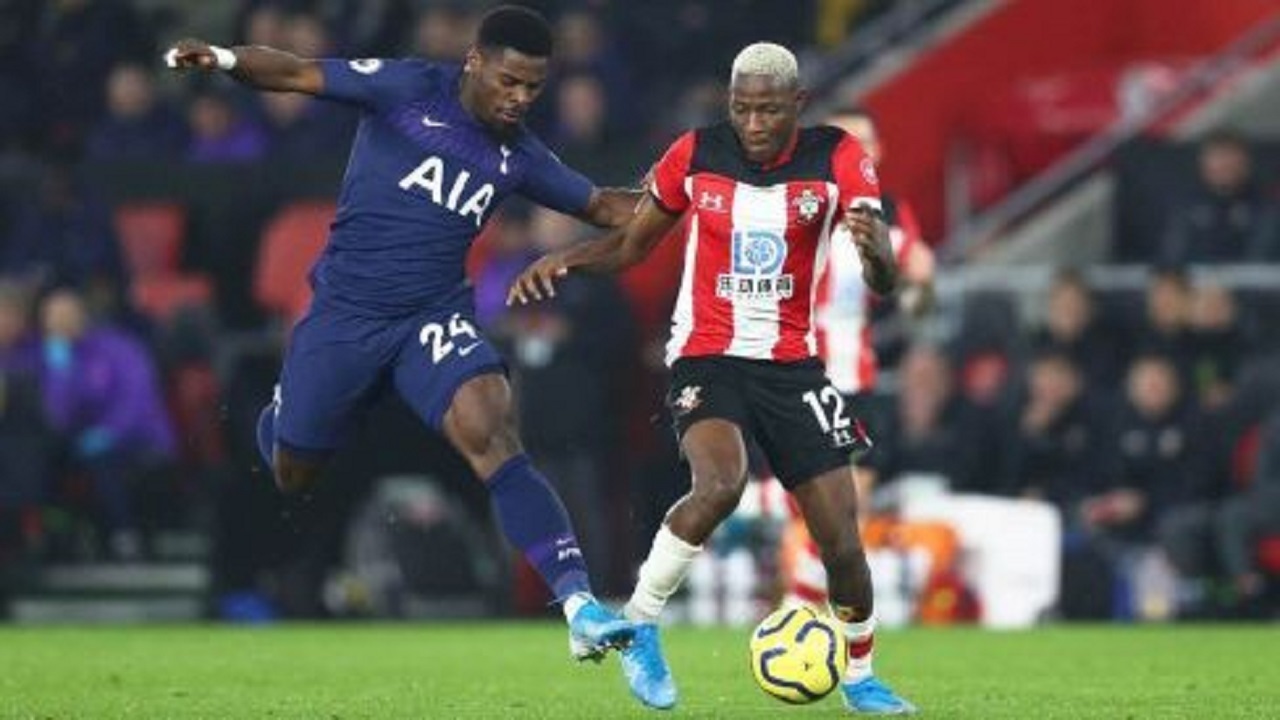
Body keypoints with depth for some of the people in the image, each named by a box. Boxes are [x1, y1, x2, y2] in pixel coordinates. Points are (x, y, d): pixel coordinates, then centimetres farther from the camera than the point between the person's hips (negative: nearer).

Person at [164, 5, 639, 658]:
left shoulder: (518, 157, 4)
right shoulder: (409, 89, -8)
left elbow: (603, 207, 16)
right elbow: (298, 75, -11)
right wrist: (225, 60, -27)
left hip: (434, 318, 1)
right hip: (344, 314, -1)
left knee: (491, 436, -24)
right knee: (291, 476, 12)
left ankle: (580, 609, -33)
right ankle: (276, 423, 53)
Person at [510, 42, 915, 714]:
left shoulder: (837, 159, -8)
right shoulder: (696, 154, -5)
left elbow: (884, 280, -16)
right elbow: (632, 243, 10)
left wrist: (873, 247, -41)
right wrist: (564, 259, -9)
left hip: (792, 366, 2)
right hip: (706, 359, -2)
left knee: (842, 540, -3)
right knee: (720, 484, -32)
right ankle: (638, 626, -12)